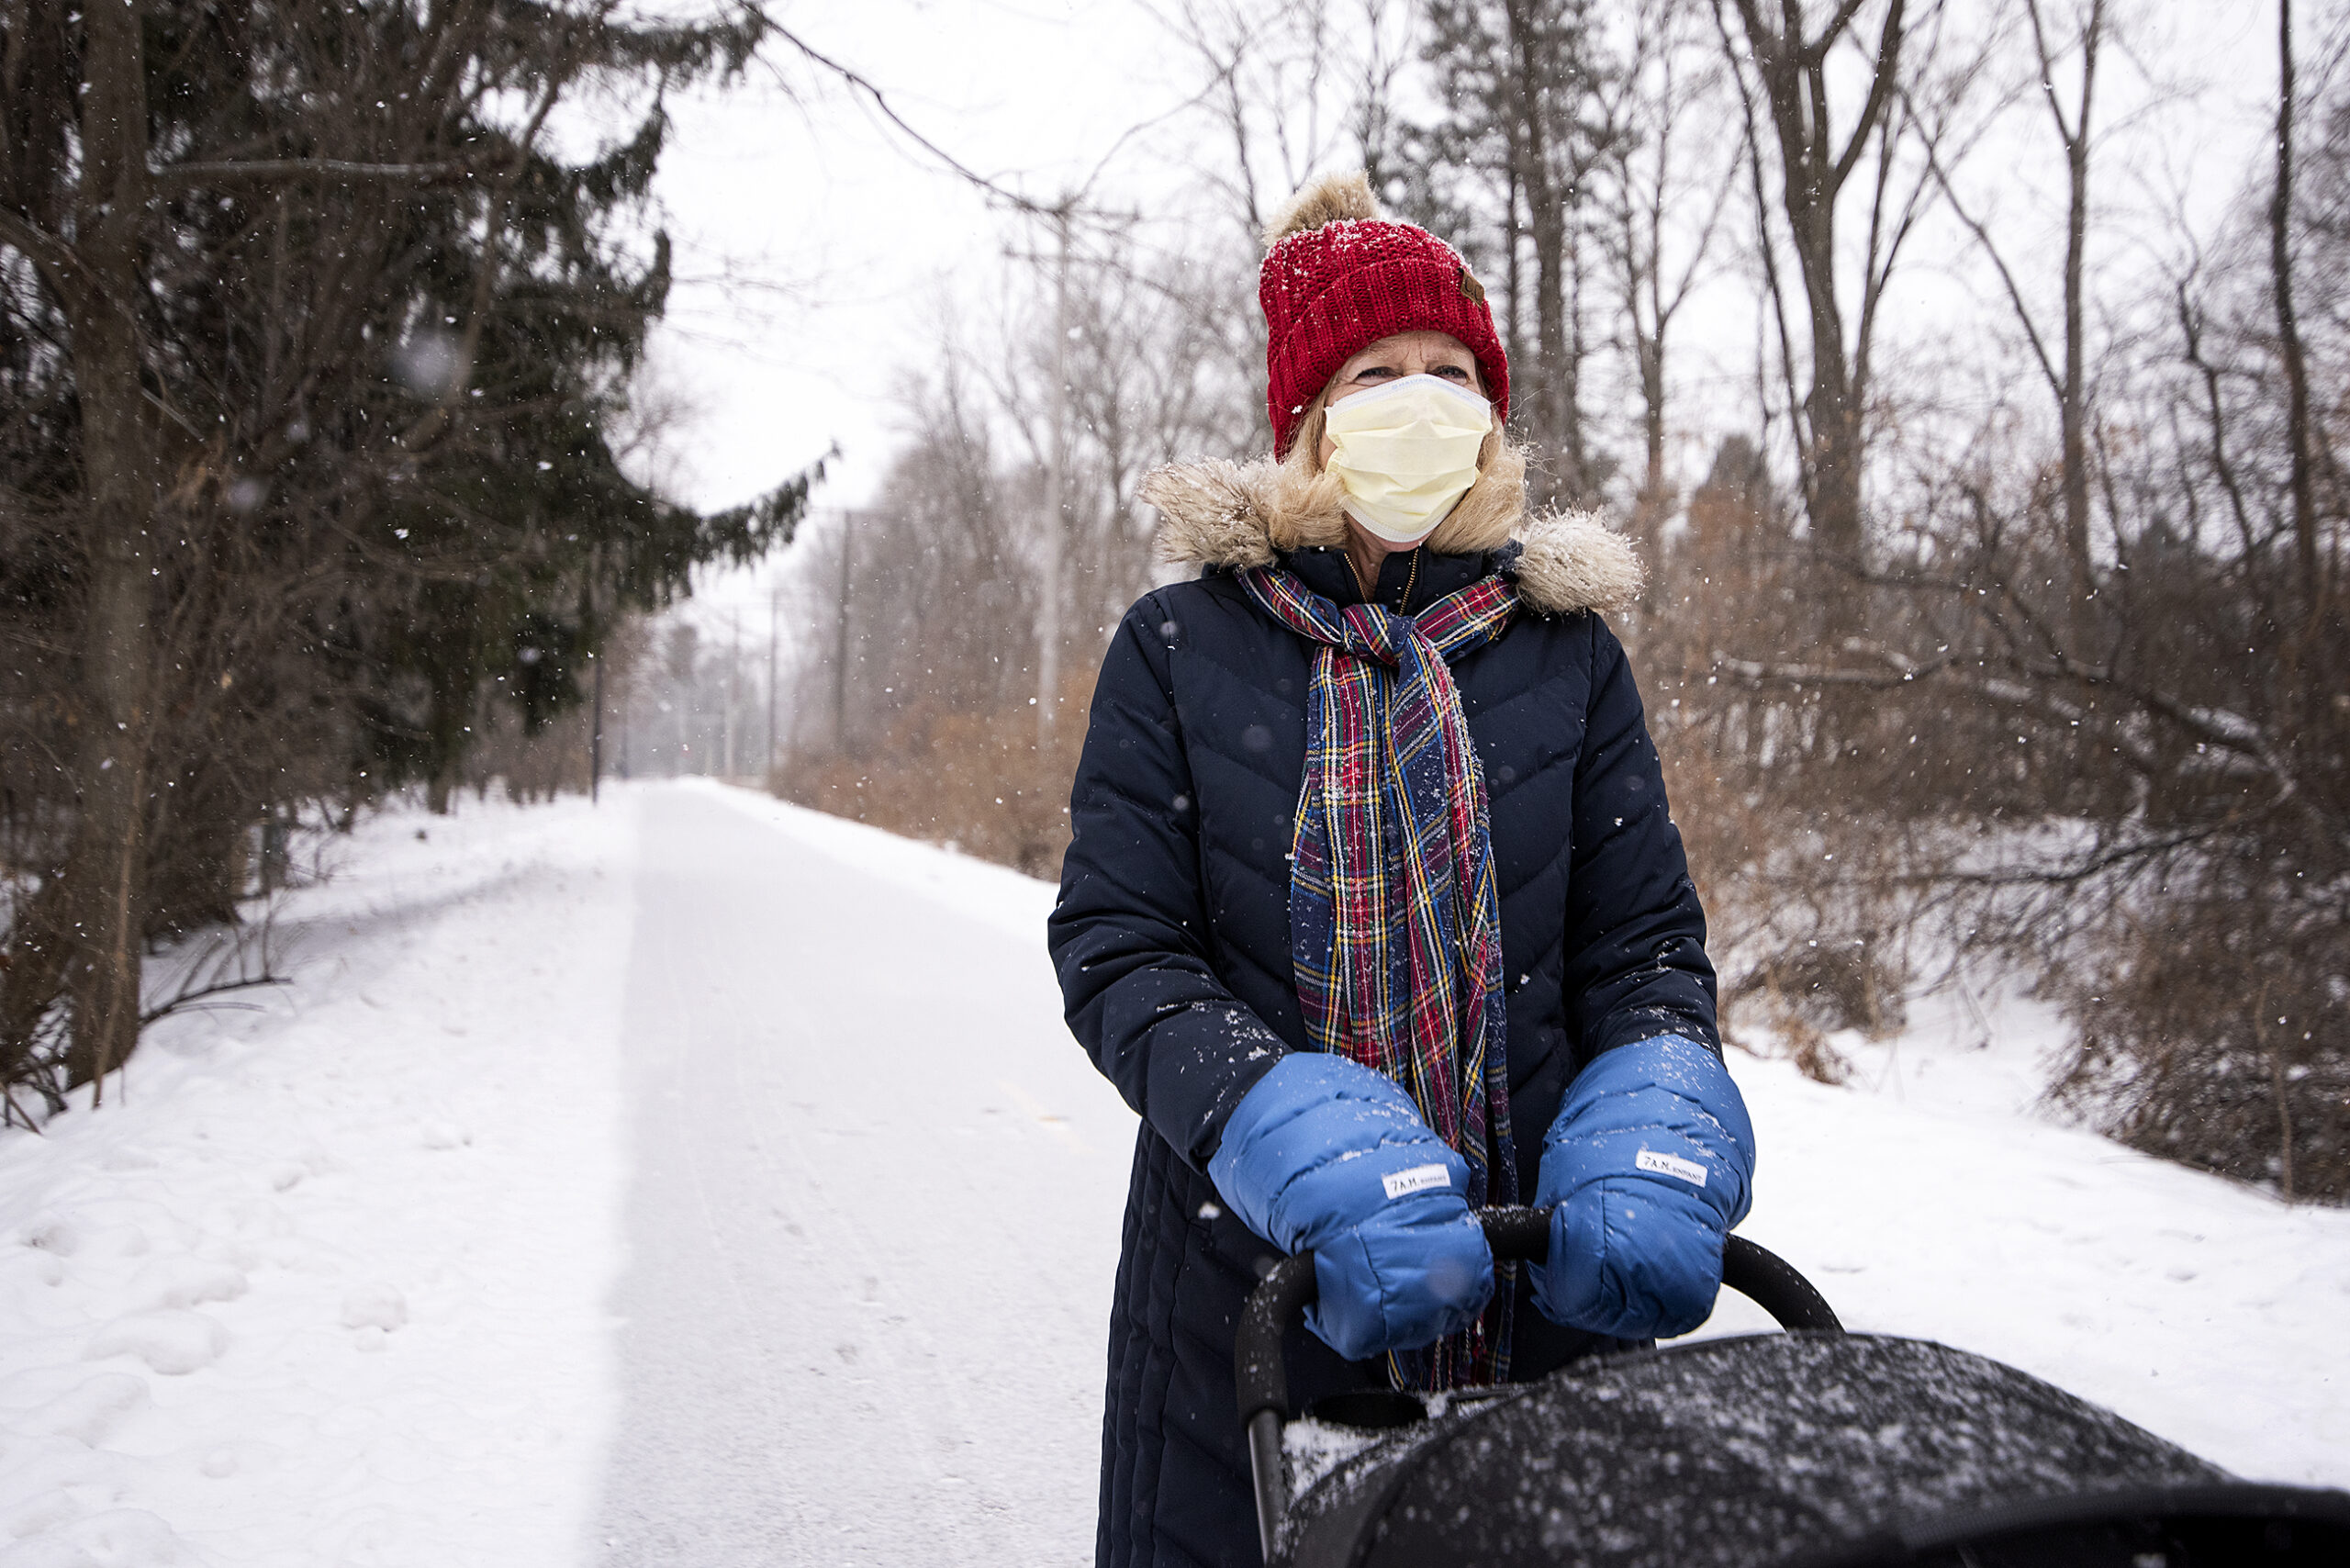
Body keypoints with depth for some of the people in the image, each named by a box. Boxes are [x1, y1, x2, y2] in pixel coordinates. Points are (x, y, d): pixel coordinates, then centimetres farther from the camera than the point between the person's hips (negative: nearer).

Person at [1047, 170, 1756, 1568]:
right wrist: (1305, 1148, -21)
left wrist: (1654, 1138, -17)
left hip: (1539, 1283, 2)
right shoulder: (1180, 649, 0)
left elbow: (1648, 943, 4)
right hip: (1253, 1271, -1)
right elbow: (1116, 948, -6)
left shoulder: (1568, 650, 5)